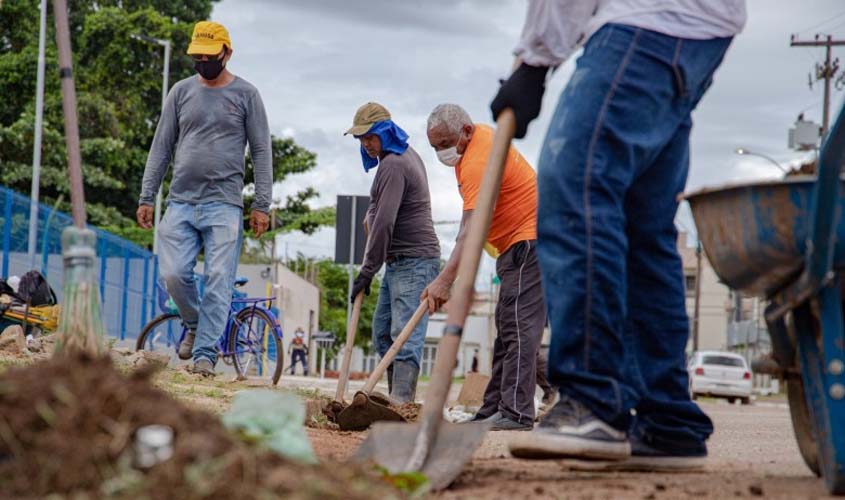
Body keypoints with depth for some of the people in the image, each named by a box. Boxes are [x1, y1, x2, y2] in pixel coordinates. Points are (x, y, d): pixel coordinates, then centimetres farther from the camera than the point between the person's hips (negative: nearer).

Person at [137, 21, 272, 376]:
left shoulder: (245, 94, 4)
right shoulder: (182, 91, 11)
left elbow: (261, 151, 4)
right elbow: (161, 147, 13)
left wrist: (262, 205, -3)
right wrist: (146, 197, 7)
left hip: (224, 204, -2)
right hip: (181, 202, 3)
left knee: (218, 280, -9)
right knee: (174, 274, -7)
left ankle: (205, 353, -6)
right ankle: (194, 325, 20)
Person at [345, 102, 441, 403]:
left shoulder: (393, 165, -16)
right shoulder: (406, 154, 17)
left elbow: (385, 222, -21)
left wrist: (368, 271, -17)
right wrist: (371, 214, 16)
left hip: (414, 262, -11)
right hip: (398, 262, 11)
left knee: (405, 334, -17)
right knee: (382, 332, 11)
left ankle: (401, 401, -25)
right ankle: (399, 398, 12)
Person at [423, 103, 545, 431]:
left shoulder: (479, 162, -23)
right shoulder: (480, 135, 9)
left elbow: (472, 231, -31)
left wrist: (444, 280, -36)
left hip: (529, 240, -12)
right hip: (518, 243, 12)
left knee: (518, 326, -18)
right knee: (507, 328, 10)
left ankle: (516, 413, -24)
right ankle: (494, 409, 11)